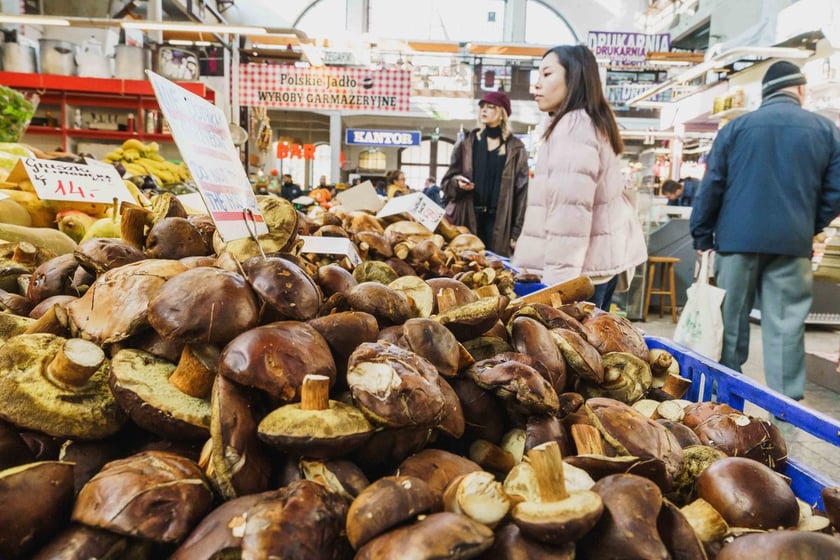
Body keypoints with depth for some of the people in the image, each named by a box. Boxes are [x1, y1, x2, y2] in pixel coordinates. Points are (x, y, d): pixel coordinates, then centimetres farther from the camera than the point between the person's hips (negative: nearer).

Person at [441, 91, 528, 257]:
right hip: (467, 216, 2)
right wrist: (457, 183, -11)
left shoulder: (515, 148, 4)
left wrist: (517, 231, -6)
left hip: (498, 219, -1)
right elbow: (447, 180, 14)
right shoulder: (466, 142, 10)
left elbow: (521, 191, 0)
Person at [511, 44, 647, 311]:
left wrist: (556, 280, -24)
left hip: (584, 268, -10)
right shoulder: (592, 124, 20)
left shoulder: (573, 126, -12)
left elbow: (569, 210, -21)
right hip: (602, 260, 10)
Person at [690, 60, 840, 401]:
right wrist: (810, 226, 18)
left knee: (731, 320, 9)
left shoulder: (736, 127, 3)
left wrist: (702, 235, 6)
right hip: (792, 244, 1)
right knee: (786, 325, 4)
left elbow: (712, 186, 0)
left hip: (738, 238, 0)